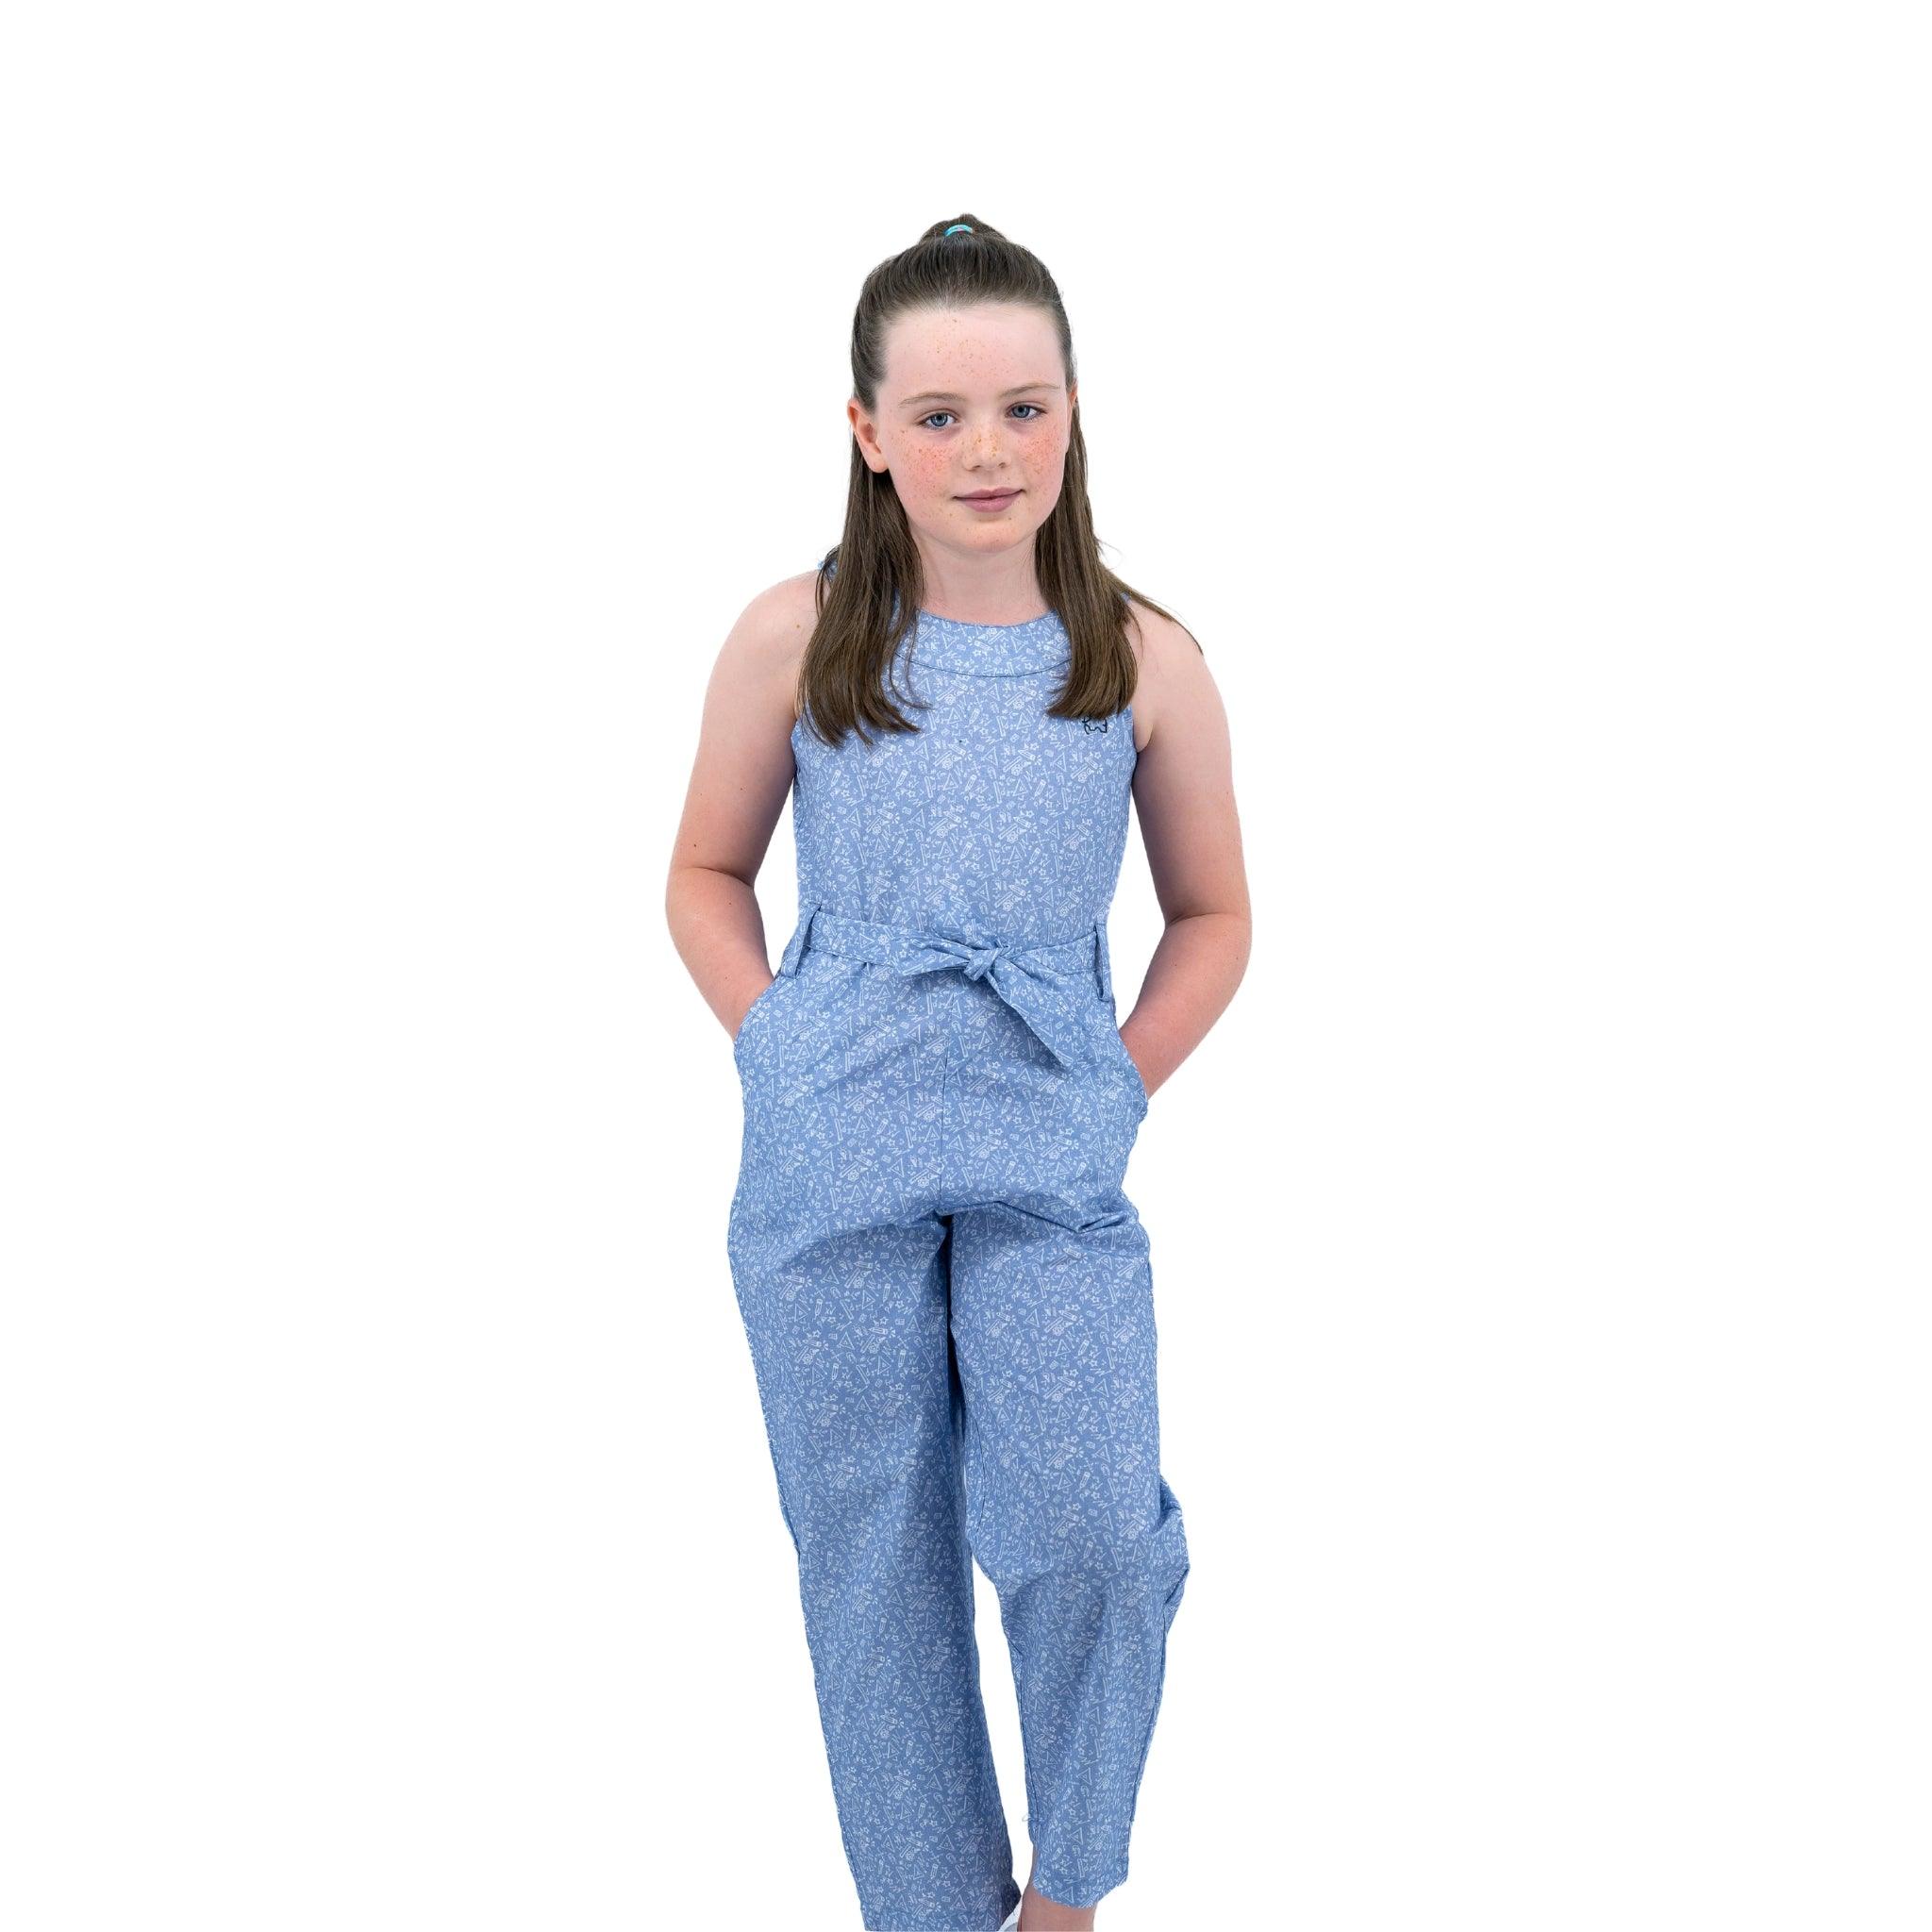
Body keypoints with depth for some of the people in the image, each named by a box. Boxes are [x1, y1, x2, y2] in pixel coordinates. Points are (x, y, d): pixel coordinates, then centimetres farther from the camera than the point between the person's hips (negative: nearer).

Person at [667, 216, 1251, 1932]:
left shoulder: (1145, 661, -1)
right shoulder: (794, 639, -2)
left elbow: (1212, 913, 11)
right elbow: (708, 874, 11)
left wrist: (1122, 1088, 1)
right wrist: (783, 1055, -1)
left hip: (1050, 1163, 0)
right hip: (828, 1163, 1)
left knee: (1091, 1530, -12)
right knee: (870, 1548, 7)